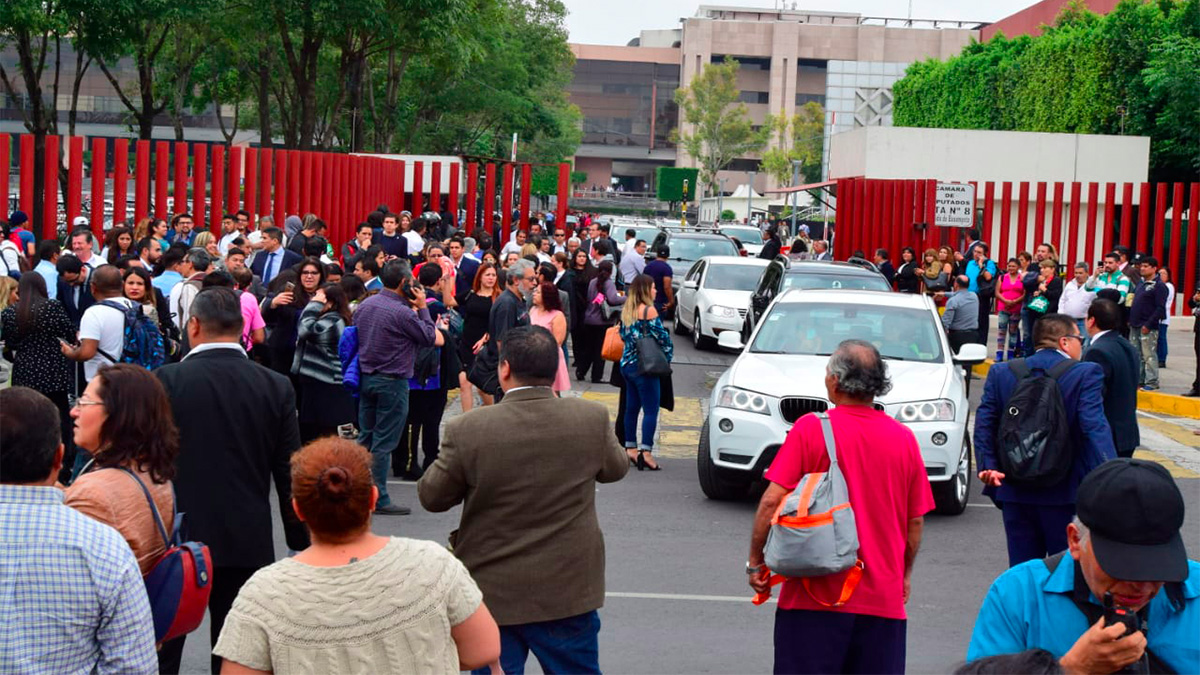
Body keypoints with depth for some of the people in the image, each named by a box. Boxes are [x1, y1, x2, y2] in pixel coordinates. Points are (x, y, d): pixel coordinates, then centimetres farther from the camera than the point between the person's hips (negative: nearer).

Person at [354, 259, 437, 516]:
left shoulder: (364, 305, 5)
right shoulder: (402, 312, -20)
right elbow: (429, 337, -9)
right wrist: (422, 308, -2)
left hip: (366, 377, 8)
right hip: (392, 382, -8)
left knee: (365, 437, 15)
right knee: (384, 442, -2)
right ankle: (378, 499, 3)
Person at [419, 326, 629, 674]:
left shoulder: (467, 431, -19)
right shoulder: (592, 418, -12)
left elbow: (431, 496, -5)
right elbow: (615, 468, 8)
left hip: (493, 593, -2)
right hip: (569, 590, 2)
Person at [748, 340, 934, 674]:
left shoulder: (811, 428, -8)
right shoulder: (904, 438, 2)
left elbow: (772, 501, -11)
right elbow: (916, 520, 7)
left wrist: (755, 561, 1)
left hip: (816, 595, -3)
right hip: (883, 597, 3)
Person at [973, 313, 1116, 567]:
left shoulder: (1001, 373, 5)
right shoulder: (1086, 374, -8)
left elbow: (984, 422, -3)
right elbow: (1095, 427, -19)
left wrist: (987, 465, -8)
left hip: (1015, 492, 4)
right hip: (1065, 491, -3)